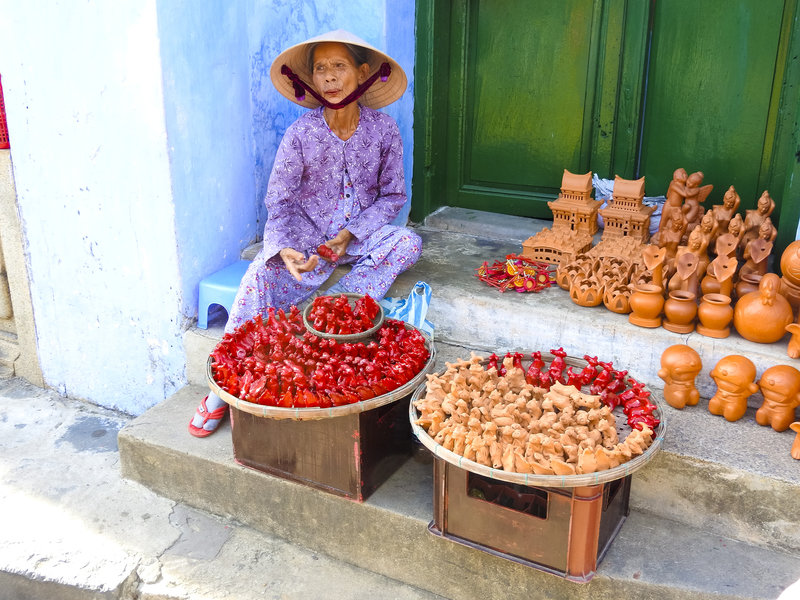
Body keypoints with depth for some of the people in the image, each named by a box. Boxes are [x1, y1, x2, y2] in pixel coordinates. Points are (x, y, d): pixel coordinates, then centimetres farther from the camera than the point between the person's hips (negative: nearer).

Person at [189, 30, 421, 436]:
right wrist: (285, 249, -28)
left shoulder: (383, 131, -4)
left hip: (362, 234, 2)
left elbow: (392, 195, 3)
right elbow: (279, 204, -7)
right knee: (259, 281, -27)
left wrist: (350, 234, -12)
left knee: (407, 242, -28)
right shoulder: (301, 134, -8)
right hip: (306, 236, -1)